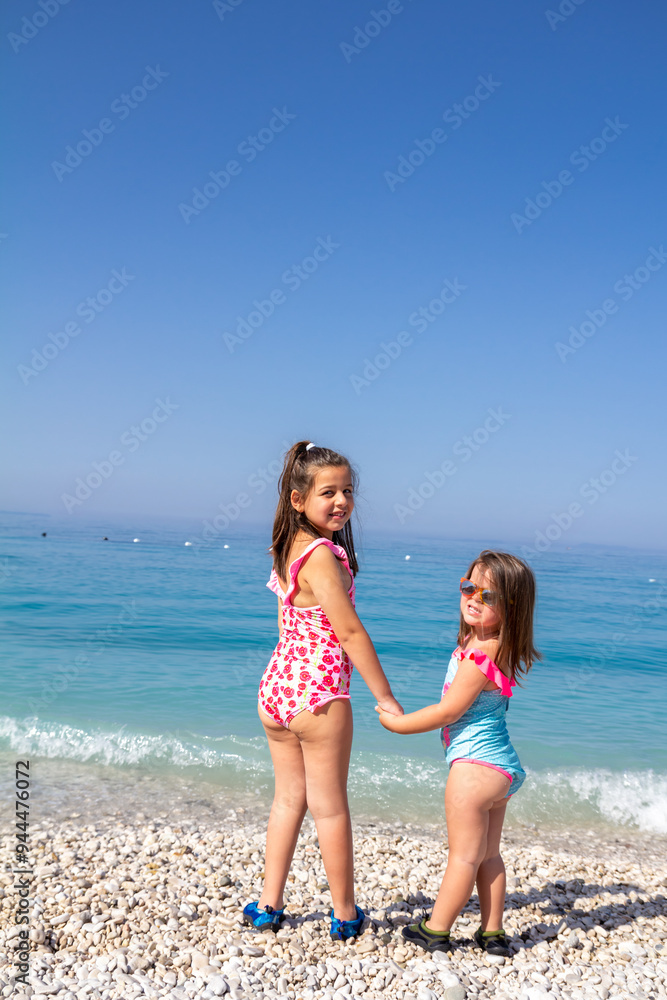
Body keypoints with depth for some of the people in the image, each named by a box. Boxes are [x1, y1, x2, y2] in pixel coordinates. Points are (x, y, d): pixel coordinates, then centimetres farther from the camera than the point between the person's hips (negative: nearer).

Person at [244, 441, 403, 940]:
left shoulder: (287, 549, 7)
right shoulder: (322, 555, -19)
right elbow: (350, 631, -18)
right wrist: (386, 699, -11)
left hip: (276, 686, 8)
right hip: (319, 693, -8)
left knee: (288, 798, 20)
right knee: (330, 806, 8)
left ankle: (269, 905, 29)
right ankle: (346, 915, 25)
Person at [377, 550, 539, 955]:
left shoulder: (479, 655, -22)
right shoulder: (500, 648, 6)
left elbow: (447, 712, -17)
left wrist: (397, 722, -7)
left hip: (475, 764, -10)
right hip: (503, 767, 10)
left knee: (464, 856, 4)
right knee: (489, 854, 18)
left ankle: (436, 930, 17)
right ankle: (493, 932, 26)